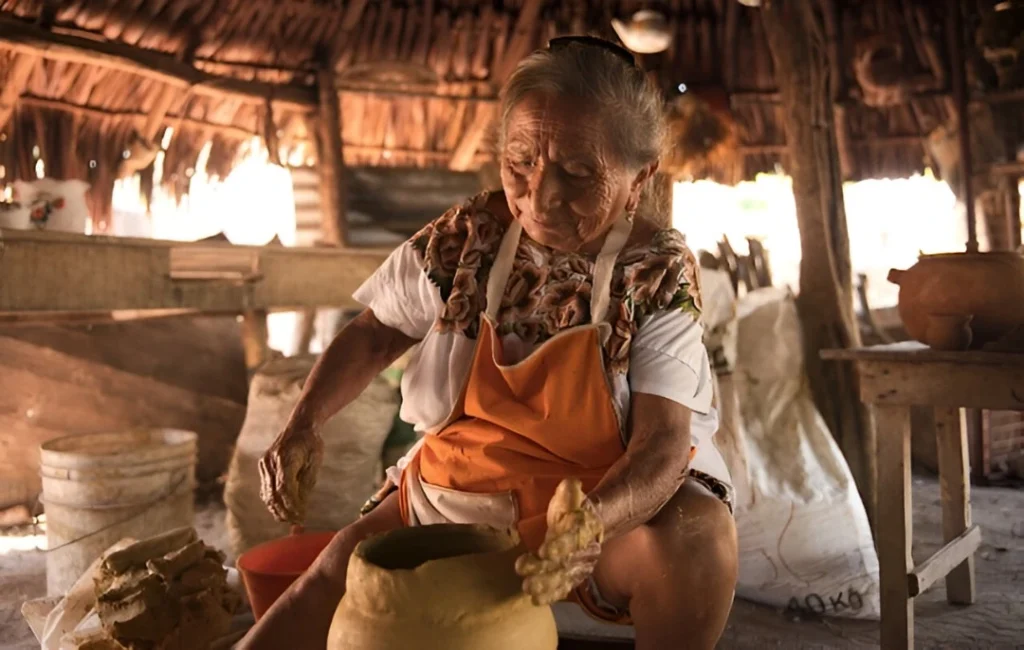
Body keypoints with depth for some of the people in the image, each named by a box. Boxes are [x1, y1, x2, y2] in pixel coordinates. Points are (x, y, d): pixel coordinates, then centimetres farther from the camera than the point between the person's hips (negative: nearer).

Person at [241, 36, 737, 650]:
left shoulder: (660, 273, -17)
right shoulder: (466, 236, -9)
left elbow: (663, 441, -24)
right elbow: (373, 335, 4)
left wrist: (591, 522, -45)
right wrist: (303, 426, -12)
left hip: (612, 500, -2)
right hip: (459, 487, 3)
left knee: (698, 535, -31)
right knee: (341, 570, -13)